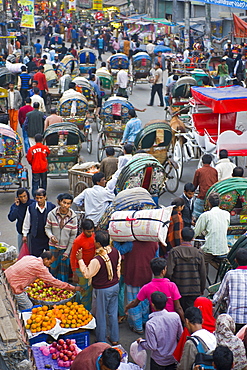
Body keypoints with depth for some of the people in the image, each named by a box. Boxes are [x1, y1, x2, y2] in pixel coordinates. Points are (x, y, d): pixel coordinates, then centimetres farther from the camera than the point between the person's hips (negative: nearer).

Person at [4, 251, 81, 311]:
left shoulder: (30, 258, 8)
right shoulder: (40, 268, -14)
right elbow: (53, 281, -9)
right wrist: (73, 288, -2)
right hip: (13, 285, -9)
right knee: (28, 308, -1)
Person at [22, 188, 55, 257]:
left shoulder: (52, 207, -10)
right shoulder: (31, 208, -4)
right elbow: (26, 222, 9)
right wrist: (25, 234, 13)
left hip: (49, 237, -1)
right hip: (36, 238, 1)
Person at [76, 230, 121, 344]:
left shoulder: (97, 260, -29)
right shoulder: (115, 252, -8)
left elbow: (87, 274, -18)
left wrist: (80, 260, -12)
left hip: (102, 290, -7)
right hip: (115, 286, 7)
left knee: (101, 315, 10)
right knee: (113, 313, 20)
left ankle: (101, 341, 23)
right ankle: (114, 339, 31)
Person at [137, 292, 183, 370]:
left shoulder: (150, 324, -26)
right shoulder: (175, 316, -15)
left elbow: (152, 347, -18)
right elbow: (180, 337, -3)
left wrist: (141, 341, -1)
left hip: (158, 361, -3)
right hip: (174, 358, 3)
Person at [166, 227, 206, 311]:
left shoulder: (173, 252, -9)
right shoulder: (198, 253, -4)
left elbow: (169, 272, -12)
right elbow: (203, 274, 2)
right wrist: (202, 290, 15)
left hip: (178, 290, -1)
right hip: (194, 290, 1)